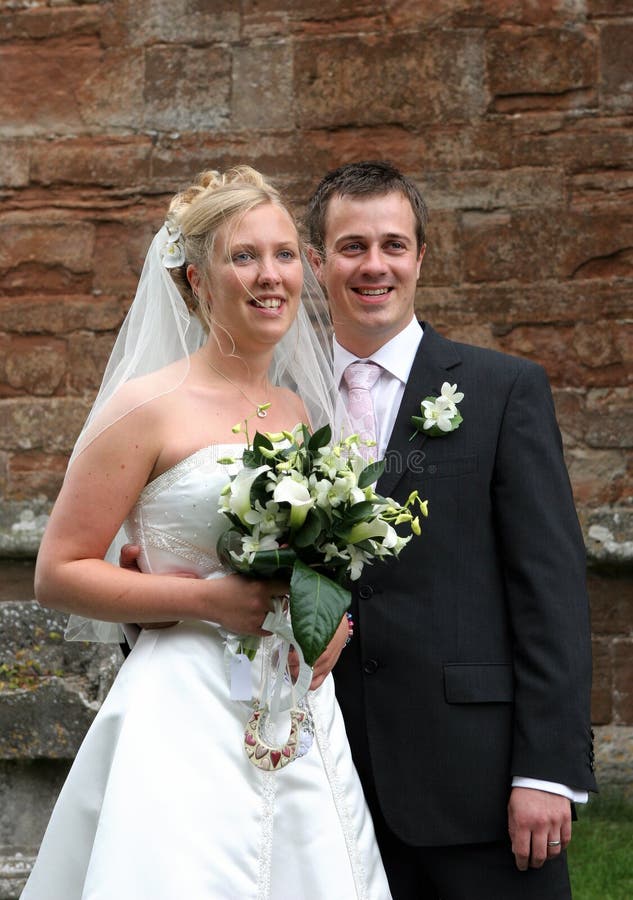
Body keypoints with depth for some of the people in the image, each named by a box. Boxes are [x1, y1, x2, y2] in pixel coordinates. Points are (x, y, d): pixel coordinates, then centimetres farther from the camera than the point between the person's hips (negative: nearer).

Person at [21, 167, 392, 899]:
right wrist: (206, 598, -16)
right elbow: (58, 573, -7)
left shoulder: (302, 412, 12)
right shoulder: (149, 407, -6)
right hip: (186, 722, -6)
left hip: (305, 723, 6)